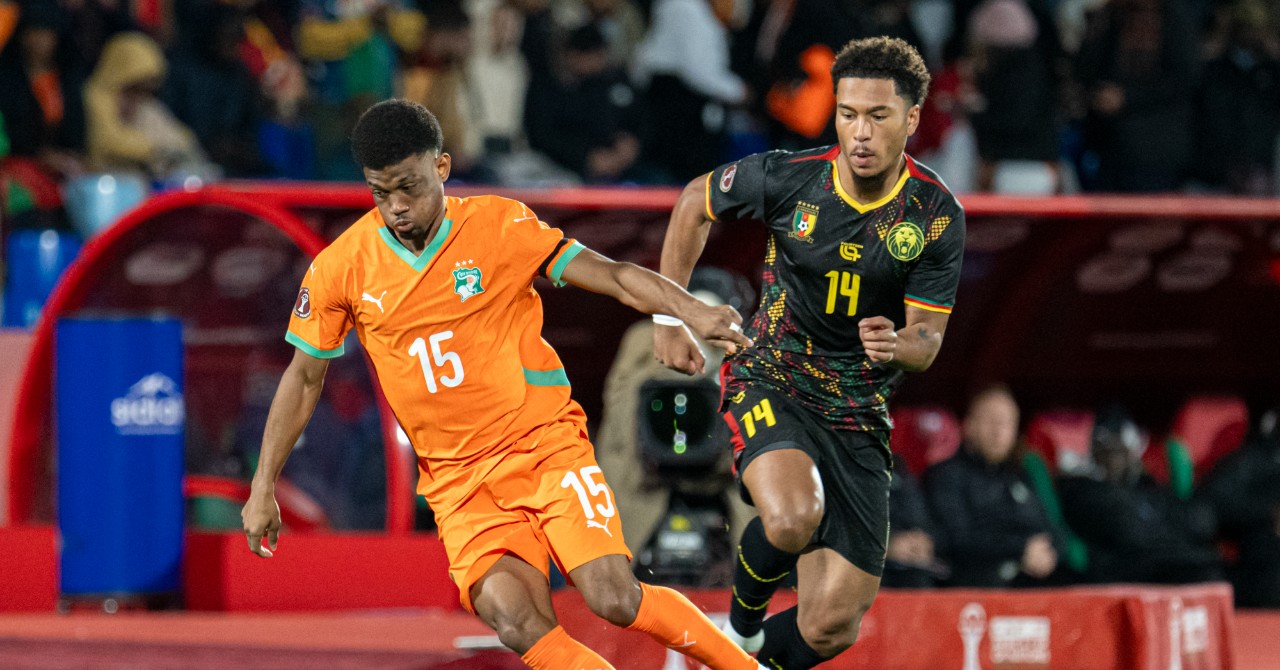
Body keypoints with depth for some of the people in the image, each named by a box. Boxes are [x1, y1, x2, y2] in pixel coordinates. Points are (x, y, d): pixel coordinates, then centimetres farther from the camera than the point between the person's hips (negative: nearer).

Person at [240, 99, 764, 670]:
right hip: (458, 481, 1)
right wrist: (263, 487, 9)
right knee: (517, 623, -23)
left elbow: (612, 275, -5)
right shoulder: (340, 269, -2)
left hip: (547, 445, -1)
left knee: (614, 600, -19)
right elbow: (304, 377, 10)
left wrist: (692, 311, -22)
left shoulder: (499, 226, -6)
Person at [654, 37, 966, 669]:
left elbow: (927, 341, -9)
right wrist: (668, 315, 6)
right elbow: (694, 201, 7)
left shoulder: (937, 216, -11)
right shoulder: (786, 178, -13)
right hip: (771, 383, -2)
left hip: (858, 418, 2)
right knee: (793, 518, -35)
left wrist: (901, 345, -33)